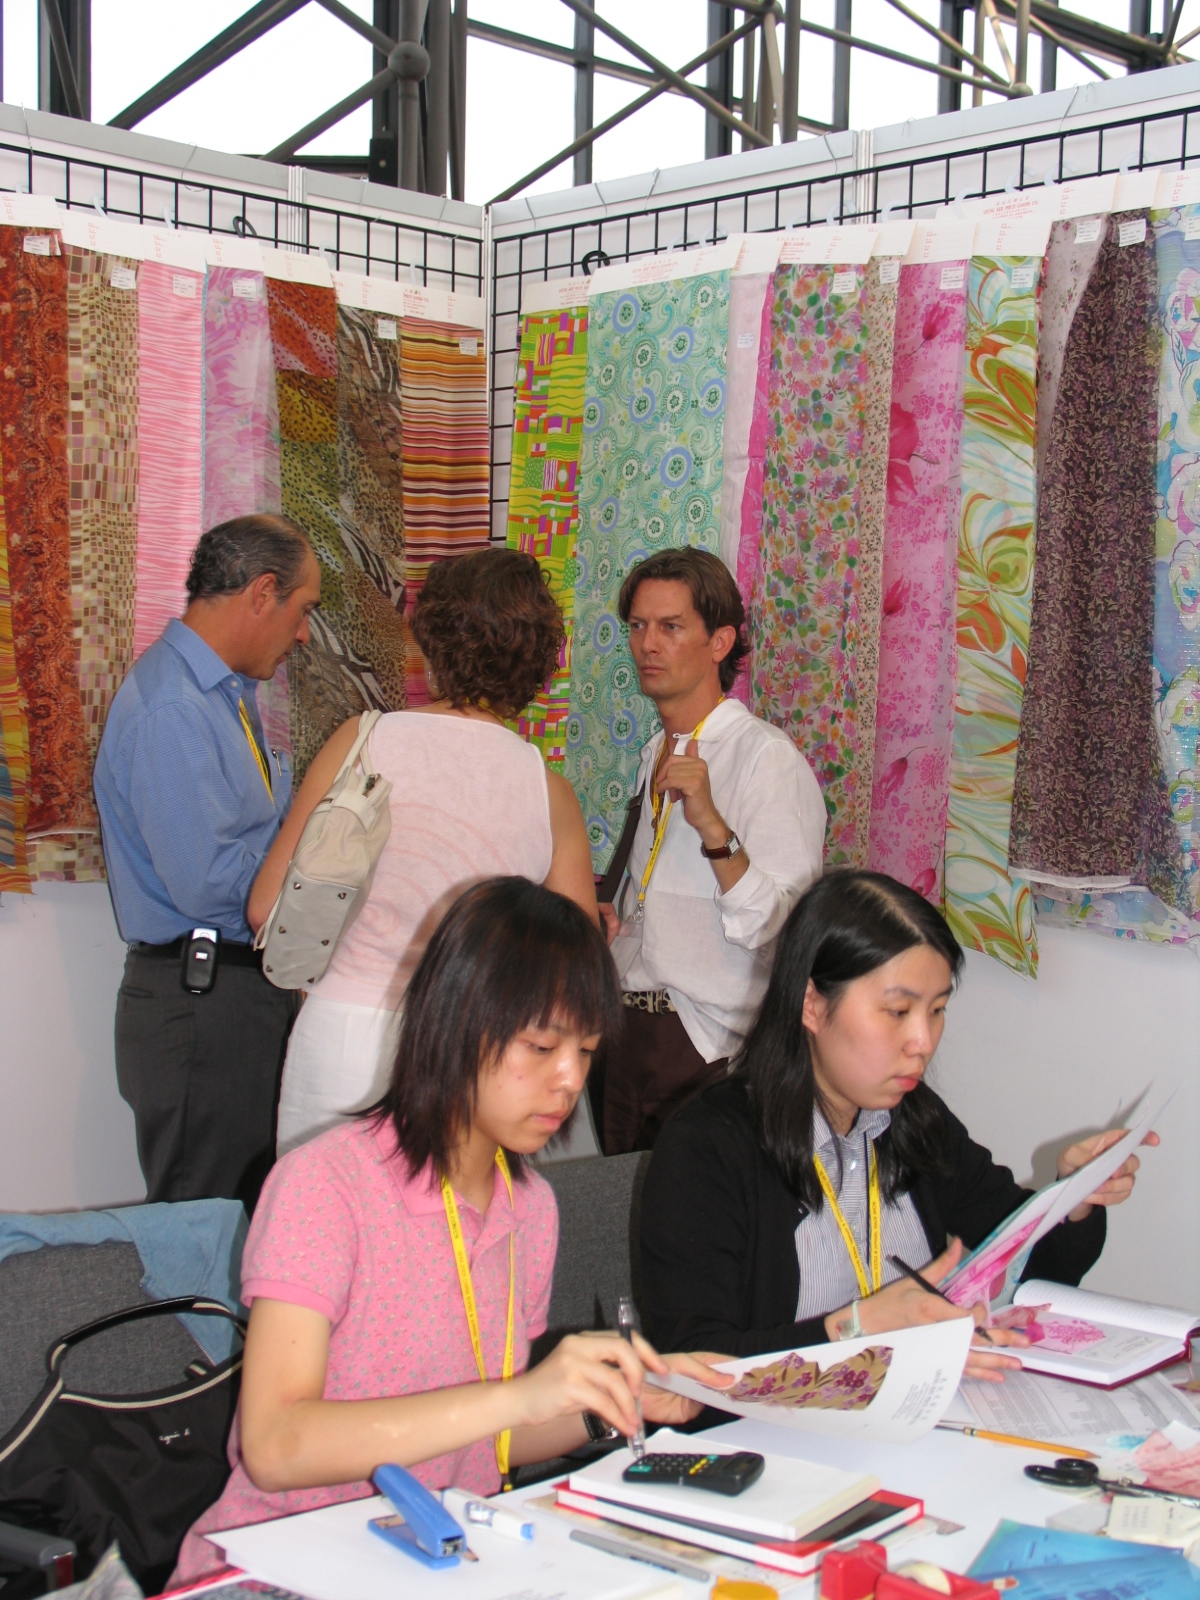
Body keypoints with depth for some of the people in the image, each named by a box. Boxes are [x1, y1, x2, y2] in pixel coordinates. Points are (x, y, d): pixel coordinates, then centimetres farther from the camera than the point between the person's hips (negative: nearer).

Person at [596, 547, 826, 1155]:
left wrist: (712, 825, -31)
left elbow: (778, 928, -23)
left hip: (713, 1056, -7)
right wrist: (608, 914, 8)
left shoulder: (767, 757, -13)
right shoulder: (658, 753, 14)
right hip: (628, 1032, 7)